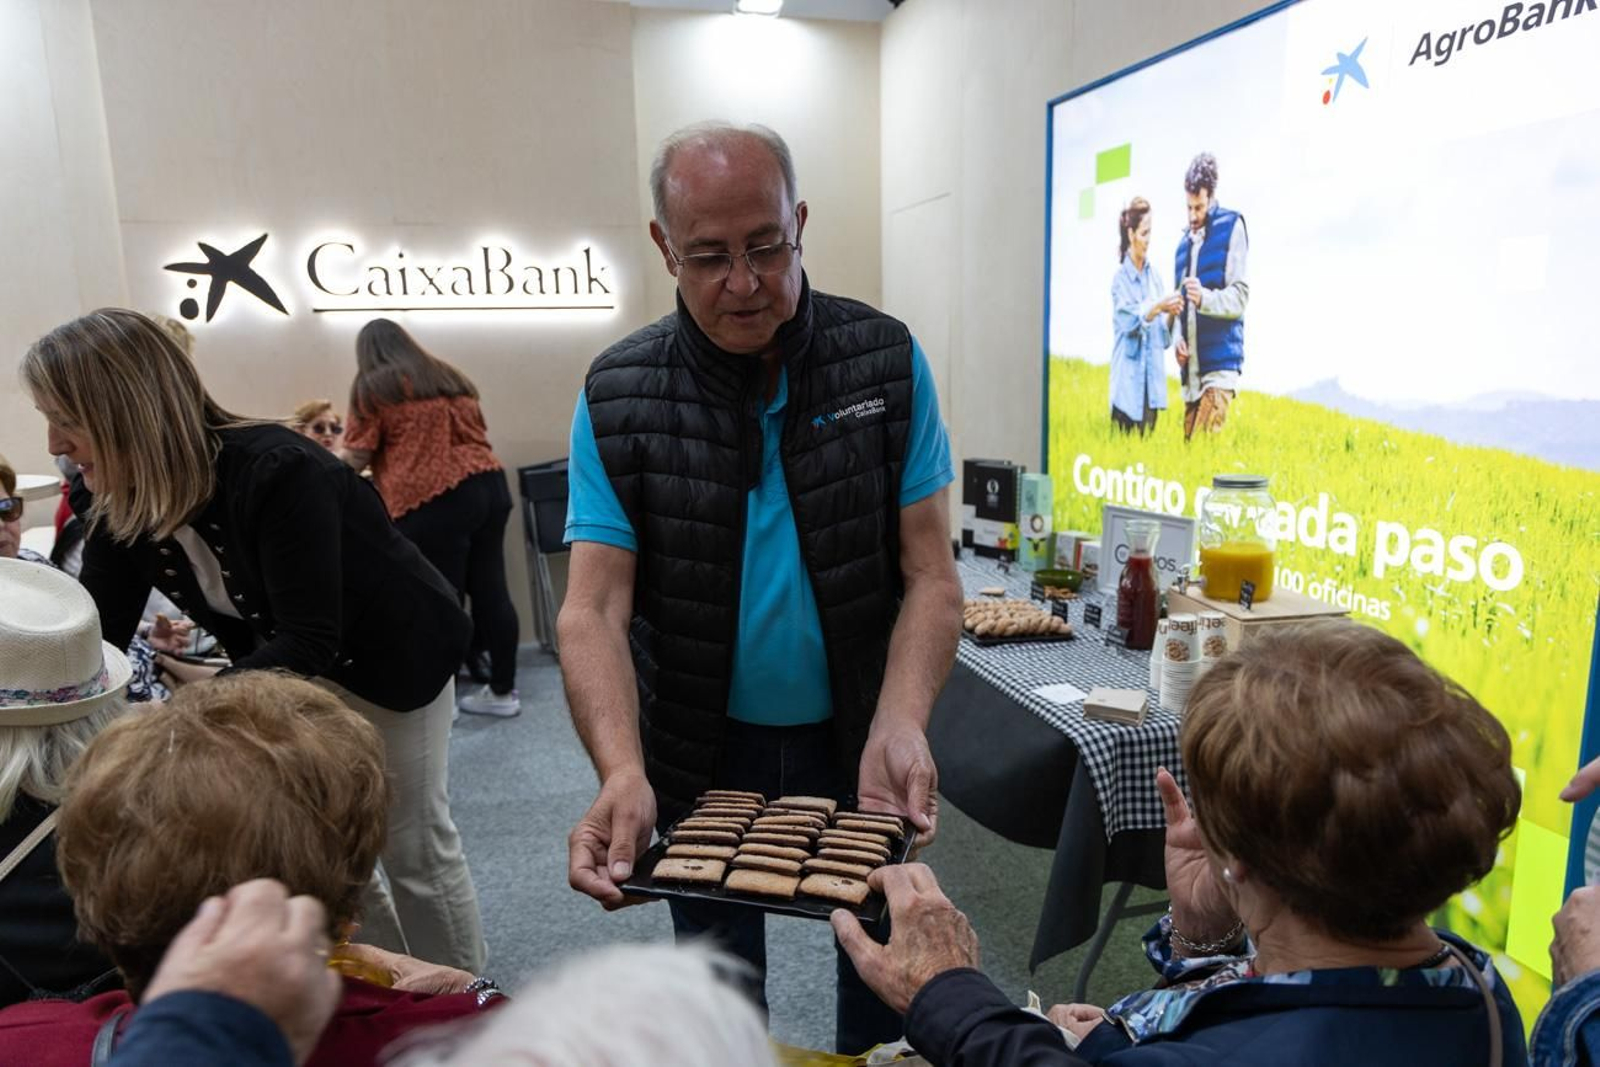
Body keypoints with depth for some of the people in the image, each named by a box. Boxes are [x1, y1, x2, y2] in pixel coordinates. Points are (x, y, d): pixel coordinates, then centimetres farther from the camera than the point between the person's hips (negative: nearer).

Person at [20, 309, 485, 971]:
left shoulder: (276, 473, -35)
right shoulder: (119, 498, -12)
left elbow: (309, 643, -37)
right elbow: (97, 633, -7)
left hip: (395, 658, -7)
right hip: (285, 668, 7)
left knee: (413, 849, 5)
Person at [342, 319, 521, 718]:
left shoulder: (372, 387, 4)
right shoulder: (451, 377, 21)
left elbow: (356, 457, 2)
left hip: (432, 500, -6)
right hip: (489, 484, 6)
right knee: (491, 591, 9)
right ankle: (503, 690, 16)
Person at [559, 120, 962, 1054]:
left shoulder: (888, 362, -10)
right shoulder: (618, 398, -11)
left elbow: (931, 573, -11)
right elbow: (595, 607, -15)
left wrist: (900, 726, -27)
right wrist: (623, 774, -31)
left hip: (857, 734, 1)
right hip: (703, 750, 0)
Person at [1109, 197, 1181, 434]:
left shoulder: (1154, 274, 10)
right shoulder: (1121, 277, -4)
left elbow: (1162, 332, 9)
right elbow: (1132, 320, -19)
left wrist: (1171, 314, -10)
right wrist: (1158, 306, -31)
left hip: (1152, 377, 5)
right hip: (1129, 380, -5)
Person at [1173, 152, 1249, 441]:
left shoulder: (1232, 227, -1)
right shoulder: (1184, 241, 17)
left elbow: (1240, 297, -8)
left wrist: (1204, 297, -26)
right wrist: (1178, 338, -1)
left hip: (1220, 364, -6)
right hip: (1190, 369, 6)